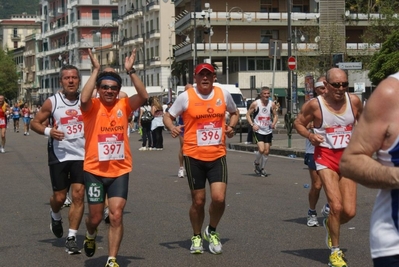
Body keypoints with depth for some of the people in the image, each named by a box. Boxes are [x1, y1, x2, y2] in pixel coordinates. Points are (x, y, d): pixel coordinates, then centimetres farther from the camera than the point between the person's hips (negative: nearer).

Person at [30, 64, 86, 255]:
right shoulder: (52, 102, -4)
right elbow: (34, 123, 1)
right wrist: (48, 131, -17)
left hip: (81, 155, 1)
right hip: (59, 155, -1)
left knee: (78, 195, -6)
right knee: (59, 197, 5)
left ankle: (72, 237, 1)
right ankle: (55, 216, 41)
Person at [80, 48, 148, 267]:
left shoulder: (124, 105, 0)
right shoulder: (92, 106, -6)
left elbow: (143, 96, -17)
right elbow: (84, 98, -30)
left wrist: (130, 71, -21)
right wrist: (96, 70, -25)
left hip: (120, 170, 1)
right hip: (94, 170, -1)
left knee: (116, 216, -7)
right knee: (95, 217, 10)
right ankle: (90, 236, 46)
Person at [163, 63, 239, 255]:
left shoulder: (223, 94, 3)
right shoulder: (186, 96, -5)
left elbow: (234, 112, 21)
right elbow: (168, 116, 2)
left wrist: (231, 126, 1)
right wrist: (172, 127, -19)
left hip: (217, 155, 2)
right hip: (194, 156, -1)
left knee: (219, 198, -11)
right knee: (198, 201, 6)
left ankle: (211, 232, 17)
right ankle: (196, 237, 30)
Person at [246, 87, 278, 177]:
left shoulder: (272, 104, 1)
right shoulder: (255, 104, -8)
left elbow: (275, 115, 11)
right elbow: (248, 114, -2)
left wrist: (274, 123, -9)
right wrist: (252, 125, -15)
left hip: (268, 130, 4)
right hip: (258, 130, -4)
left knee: (266, 151, 6)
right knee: (261, 150, -17)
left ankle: (262, 168, 24)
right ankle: (256, 163, 13)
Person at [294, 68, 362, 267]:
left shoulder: (354, 101, -3)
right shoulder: (315, 105, -11)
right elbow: (299, 123, 3)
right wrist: (310, 135, -15)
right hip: (326, 157, -3)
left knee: (349, 212, 0)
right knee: (336, 206, -15)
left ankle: (330, 225, 36)